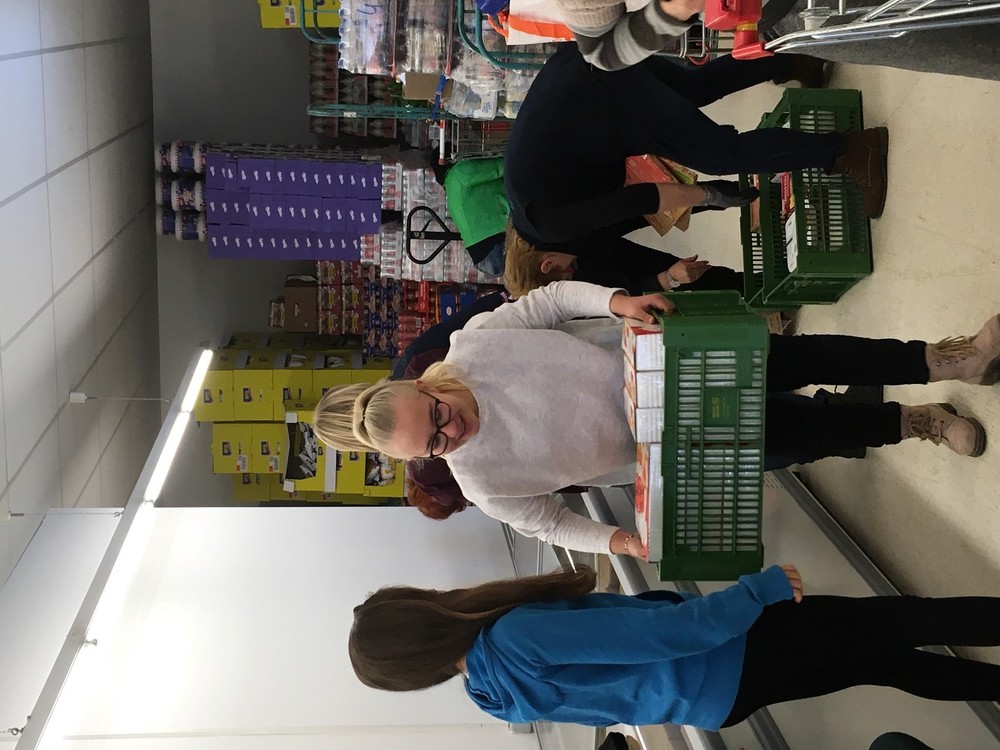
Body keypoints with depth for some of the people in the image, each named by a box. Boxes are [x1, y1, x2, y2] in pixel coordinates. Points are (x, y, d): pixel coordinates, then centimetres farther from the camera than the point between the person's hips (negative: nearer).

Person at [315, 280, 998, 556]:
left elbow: (553, 298, -9)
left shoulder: (470, 345, -20)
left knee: (803, 358, -10)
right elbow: (545, 523, -4)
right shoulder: (483, 484, -18)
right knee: (802, 434, -7)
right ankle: (913, 422, 19)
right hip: (658, 442, -1)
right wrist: (620, 542, -20)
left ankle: (942, 359, 6)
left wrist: (618, 300, -27)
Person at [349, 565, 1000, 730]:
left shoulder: (496, 694, -2)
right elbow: (666, 633, -29)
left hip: (717, 702, 7)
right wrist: (761, 589, -20)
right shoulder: (516, 636, -29)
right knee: (904, 621, 0)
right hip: (729, 667, -7)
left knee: (883, 662, 20)